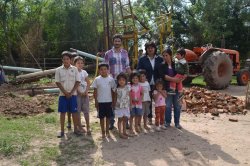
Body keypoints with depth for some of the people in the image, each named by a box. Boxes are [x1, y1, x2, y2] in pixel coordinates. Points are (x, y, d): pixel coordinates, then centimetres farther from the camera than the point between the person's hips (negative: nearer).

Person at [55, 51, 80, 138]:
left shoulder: (74, 69, 0)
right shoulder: (58, 70, 0)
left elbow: (77, 82, -1)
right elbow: (58, 83, -1)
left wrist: (71, 93, -8)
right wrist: (65, 93, -10)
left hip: (73, 94, 0)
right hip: (62, 94, 0)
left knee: (74, 112, 4)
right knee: (62, 112, 5)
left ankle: (75, 129, 16)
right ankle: (62, 130, 14)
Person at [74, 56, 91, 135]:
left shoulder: (84, 72, 9)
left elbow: (88, 83, 7)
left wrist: (86, 91, -6)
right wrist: (80, 92, -15)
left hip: (85, 93, 3)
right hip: (77, 93, -3)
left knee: (86, 110, 1)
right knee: (78, 110, 3)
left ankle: (88, 127, 6)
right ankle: (80, 127, 14)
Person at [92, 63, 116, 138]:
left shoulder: (111, 79, 0)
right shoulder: (97, 79, -3)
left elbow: (112, 91, 4)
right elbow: (95, 91, 0)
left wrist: (113, 101, 2)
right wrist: (96, 101, -4)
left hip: (109, 101, 1)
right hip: (100, 101, -1)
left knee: (108, 117, 9)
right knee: (101, 117, 7)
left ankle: (107, 131, 21)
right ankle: (103, 132, 18)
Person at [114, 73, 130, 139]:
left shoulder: (128, 88, -2)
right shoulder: (117, 89, -4)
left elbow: (129, 97, 3)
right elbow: (115, 98, 4)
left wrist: (130, 105, 3)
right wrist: (114, 106, 5)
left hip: (126, 106, 2)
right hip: (119, 106, -2)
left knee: (125, 119, 10)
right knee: (120, 119, 3)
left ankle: (124, 132, 24)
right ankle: (120, 133, 8)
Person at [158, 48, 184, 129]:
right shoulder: (162, 66, 2)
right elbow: (163, 76, -11)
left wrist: (180, 79, -14)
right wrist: (173, 79, -21)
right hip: (167, 88, -1)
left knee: (177, 105, 7)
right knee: (168, 106, 1)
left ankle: (177, 122, 19)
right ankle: (167, 122, 17)